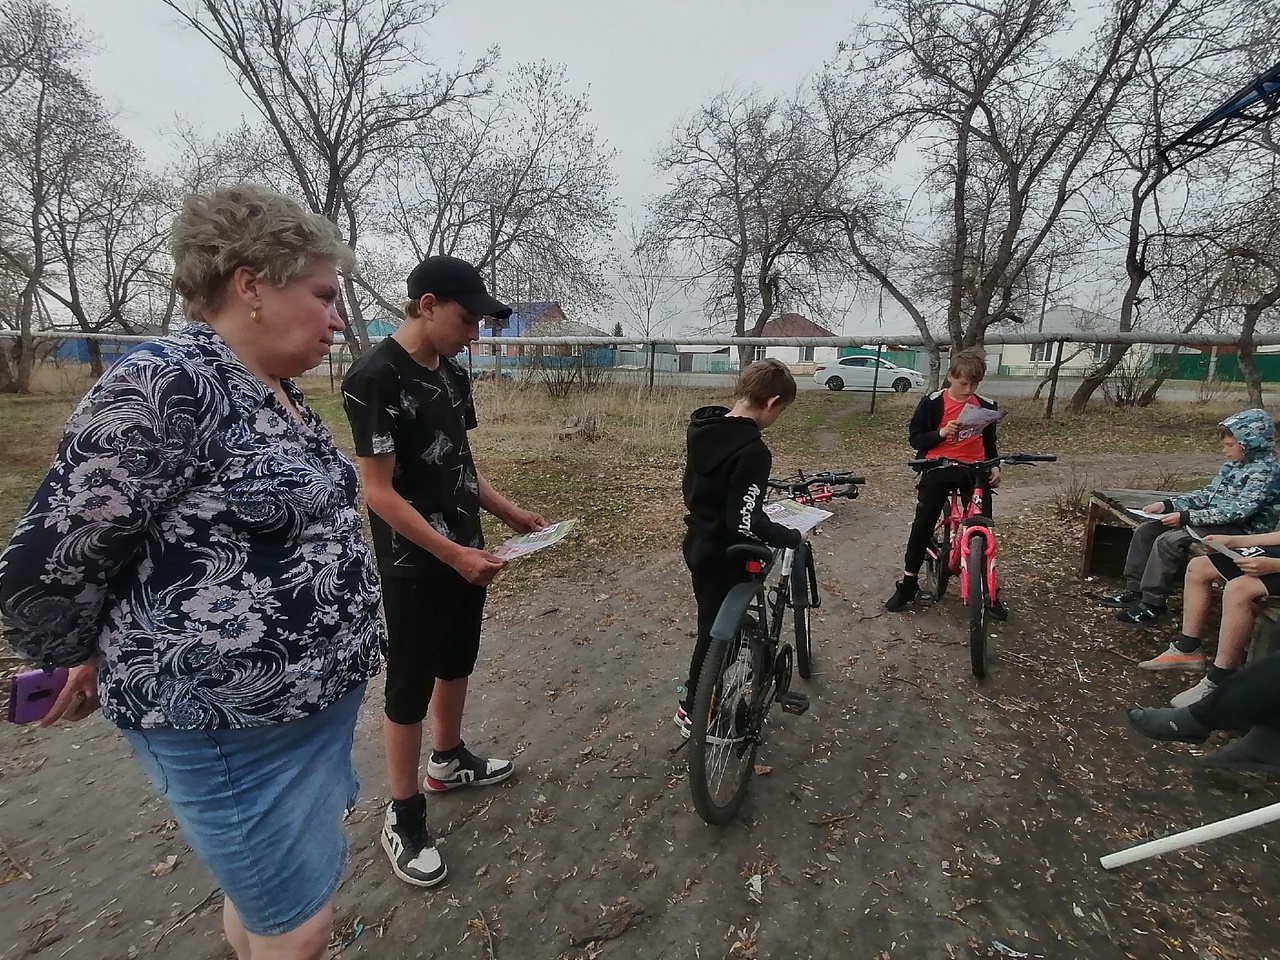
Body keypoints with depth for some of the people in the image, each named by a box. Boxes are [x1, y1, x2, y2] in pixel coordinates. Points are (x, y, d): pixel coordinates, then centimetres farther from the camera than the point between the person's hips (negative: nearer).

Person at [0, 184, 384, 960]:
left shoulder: (281, 397, 5)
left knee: (266, 890, 29)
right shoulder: (162, 388, -22)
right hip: (234, 724, -8)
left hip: (314, 701, 8)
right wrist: (88, 664, 1)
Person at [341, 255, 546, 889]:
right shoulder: (375, 377, -19)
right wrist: (455, 555, -22)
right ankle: (403, 816, 26)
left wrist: (510, 513, 6)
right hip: (415, 566, -8)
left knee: (456, 664, 22)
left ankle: (448, 761, 45)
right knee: (410, 687, 6)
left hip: (465, 554, 8)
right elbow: (380, 492, -21)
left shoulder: (451, 374, 6)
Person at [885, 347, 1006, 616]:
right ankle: (907, 585, 9)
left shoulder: (986, 406, 7)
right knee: (923, 525, -2)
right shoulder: (933, 403, -4)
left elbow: (989, 442, 18)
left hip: (975, 471, 3)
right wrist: (941, 433, -20)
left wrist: (995, 466, 3)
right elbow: (915, 439, -4)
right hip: (939, 470, -3)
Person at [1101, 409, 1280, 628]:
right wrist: (1167, 504, 2)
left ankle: (1153, 606, -20)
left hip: (1238, 530, -9)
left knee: (1167, 541, -28)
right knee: (1145, 531, -2)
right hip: (1213, 520, 10)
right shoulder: (1232, 466, 12)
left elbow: (1237, 511, -25)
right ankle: (1134, 589, 1)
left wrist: (1186, 517, -26)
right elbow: (1207, 494, 16)